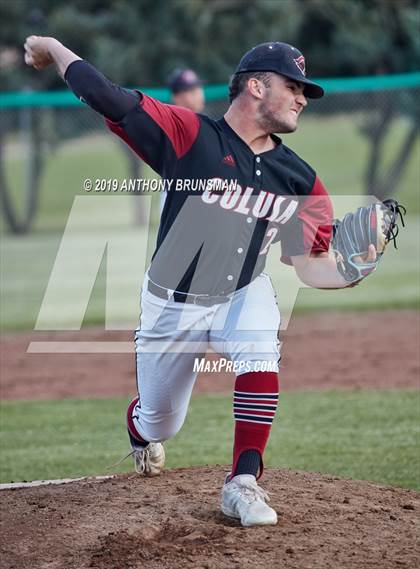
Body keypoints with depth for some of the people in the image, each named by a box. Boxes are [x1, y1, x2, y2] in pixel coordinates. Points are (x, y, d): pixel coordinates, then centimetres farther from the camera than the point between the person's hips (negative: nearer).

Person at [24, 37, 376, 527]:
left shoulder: (299, 180, -7)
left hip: (242, 294, 2)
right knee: (160, 423, 12)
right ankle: (140, 427, 53)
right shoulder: (189, 135, -20)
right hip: (173, 302, -2)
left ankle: (243, 483, -25)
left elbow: (311, 266, -7)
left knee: (260, 355, -32)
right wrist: (52, 48, -18)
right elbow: (103, 95, -25)